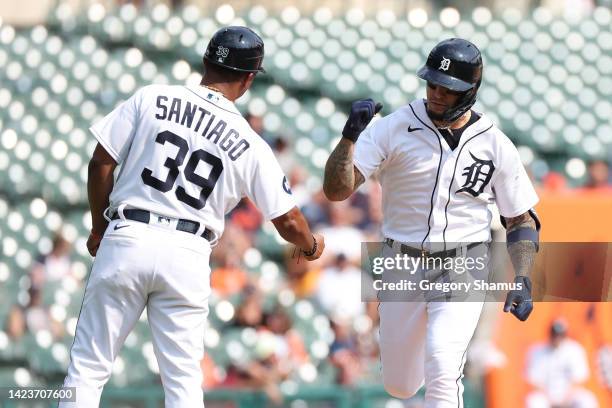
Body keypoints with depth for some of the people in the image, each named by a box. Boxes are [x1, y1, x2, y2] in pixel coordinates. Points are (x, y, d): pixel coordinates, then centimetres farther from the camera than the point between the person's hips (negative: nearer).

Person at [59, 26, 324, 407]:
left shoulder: (151, 99, 2)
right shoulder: (250, 145, 3)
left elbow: (101, 163, 2)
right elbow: (287, 220, 7)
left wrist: (100, 227, 16)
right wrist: (312, 245, 29)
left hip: (126, 240, 0)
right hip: (188, 255, 0)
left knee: (87, 368, 5)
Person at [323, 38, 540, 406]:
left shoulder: (496, 146, -4)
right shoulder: (394, 128, -8)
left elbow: (522, 220, 6)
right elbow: (336, 190, -15)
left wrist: (523, 280, -8)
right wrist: (351, 134, -31)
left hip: (462, 273, -2)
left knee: (441, 372, -25)